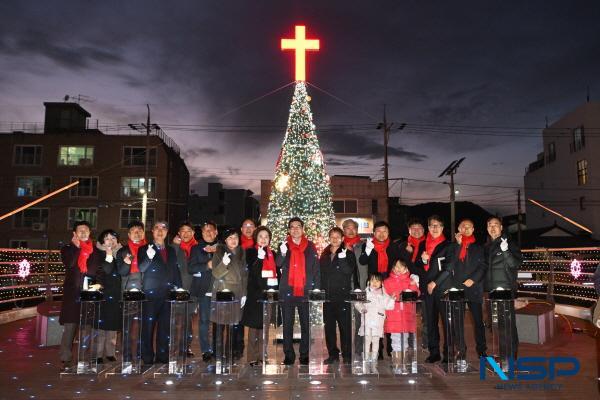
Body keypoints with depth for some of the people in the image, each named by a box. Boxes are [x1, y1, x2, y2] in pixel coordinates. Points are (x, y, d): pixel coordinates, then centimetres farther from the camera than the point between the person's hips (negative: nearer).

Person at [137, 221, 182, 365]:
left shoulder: (171, 251, 16)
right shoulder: (144, 249, 4)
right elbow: (141, 269, -7)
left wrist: (178, 287, 9)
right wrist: (149, 257, -24)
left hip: (168, 293, 4)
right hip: (151, 294, -4)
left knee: (165, 326, 6)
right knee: (148, 326, -4)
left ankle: (162, 356, 15)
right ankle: (148, 358, 5)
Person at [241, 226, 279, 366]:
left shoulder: (272, 254, 16)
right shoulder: (251, 252, 1)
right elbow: (252, 272, -12)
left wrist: (275, 282, 5)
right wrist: (259, 258, -22)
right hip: (255, 294, -4)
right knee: (254, 326, -2)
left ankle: (262, 356, 13)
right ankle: (252, 357, 4)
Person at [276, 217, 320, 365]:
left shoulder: (310, 247, 9)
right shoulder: (284, 246, 8)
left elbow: (316, 268, 7)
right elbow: (278, 264, -6)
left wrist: (316, 287, -3)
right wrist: (282, 254, -27)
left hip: (306, 292, 0)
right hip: (288, 291, 0)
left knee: (306, 324, 2)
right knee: (287, 324, 4)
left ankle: (304, 355, 11)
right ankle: (289, 356, 11)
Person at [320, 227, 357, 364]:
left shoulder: (348, 253, 2)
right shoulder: (324, 255, 15)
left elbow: (349, 271, -12)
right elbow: (321, 273, 17)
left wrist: (342, 258, -24)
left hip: (343, 295, -4)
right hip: (327, 295, 4)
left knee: (345, 326, -2)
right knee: (329, 326, 8)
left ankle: (347, 355, 7)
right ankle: (333, 354, 18)